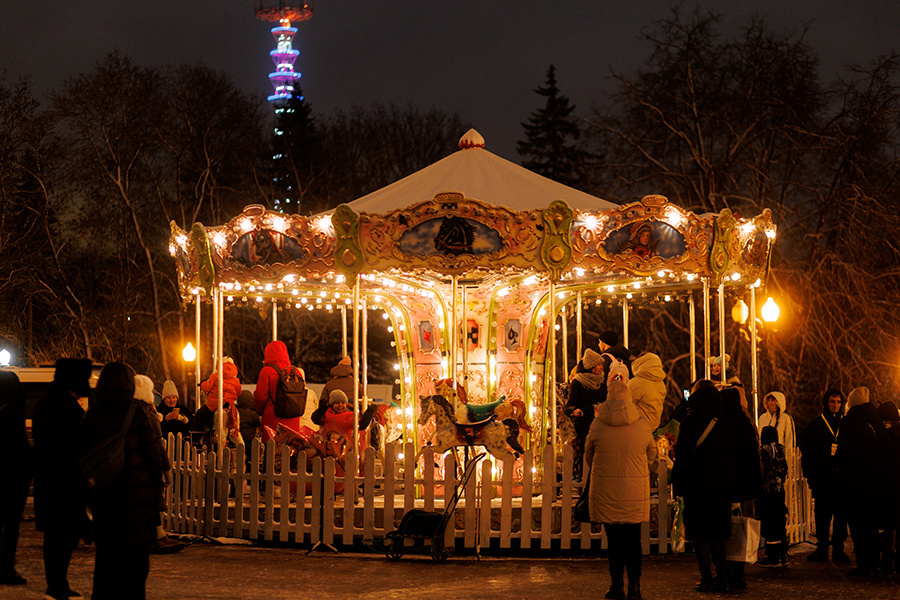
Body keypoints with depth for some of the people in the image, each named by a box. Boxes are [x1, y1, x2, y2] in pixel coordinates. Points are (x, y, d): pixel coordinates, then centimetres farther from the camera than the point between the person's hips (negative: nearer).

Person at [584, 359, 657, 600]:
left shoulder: (598, 424, -5)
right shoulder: (642, 424, -4)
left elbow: (588, 456, 8)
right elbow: (652, 458, 8)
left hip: (606, 491, -1)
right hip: (635, 492, 1)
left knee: (614, 539, 7)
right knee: (633, 539, 8)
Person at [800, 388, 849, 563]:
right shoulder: (815, 425, 6)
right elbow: (806, 452, 6)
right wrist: (809, 476, -3)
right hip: (821, 477, 0)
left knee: (841, 515, 1)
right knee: (822, 514, 3)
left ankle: (838, 549, 7)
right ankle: (822, 548, 10)